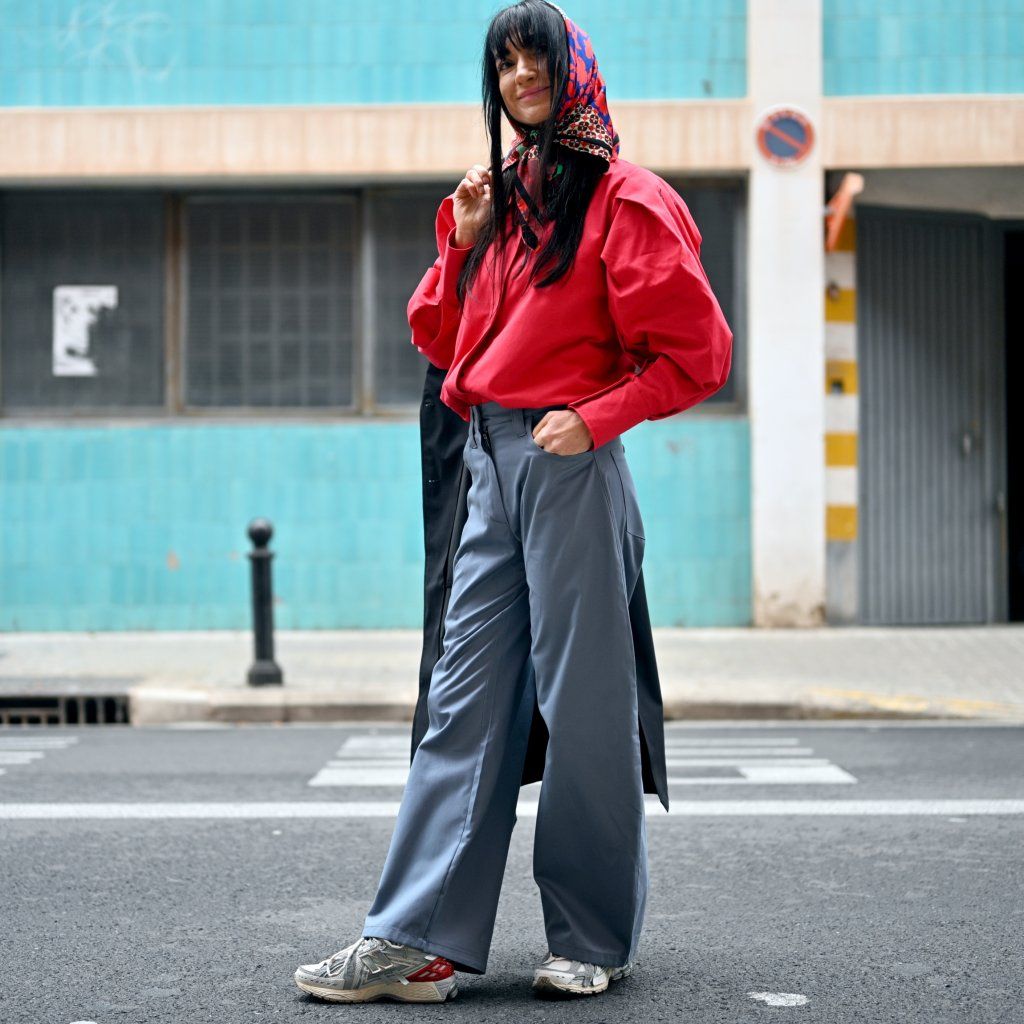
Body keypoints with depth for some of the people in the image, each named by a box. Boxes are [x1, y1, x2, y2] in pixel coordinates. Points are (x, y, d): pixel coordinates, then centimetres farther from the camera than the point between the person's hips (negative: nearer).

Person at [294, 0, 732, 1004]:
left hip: (569, 464, -7)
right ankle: (416, 940, 2)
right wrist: (462, 242, 8)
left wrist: (595, 417, -15)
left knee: (582, 698, 0)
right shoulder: (500, 195, 19)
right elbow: (443, 342, 20)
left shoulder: (623, 197, -2)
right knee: (465, 697, 2)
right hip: (492, 463, 7)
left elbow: (695, 352, -6)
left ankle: (594, 938, 13)